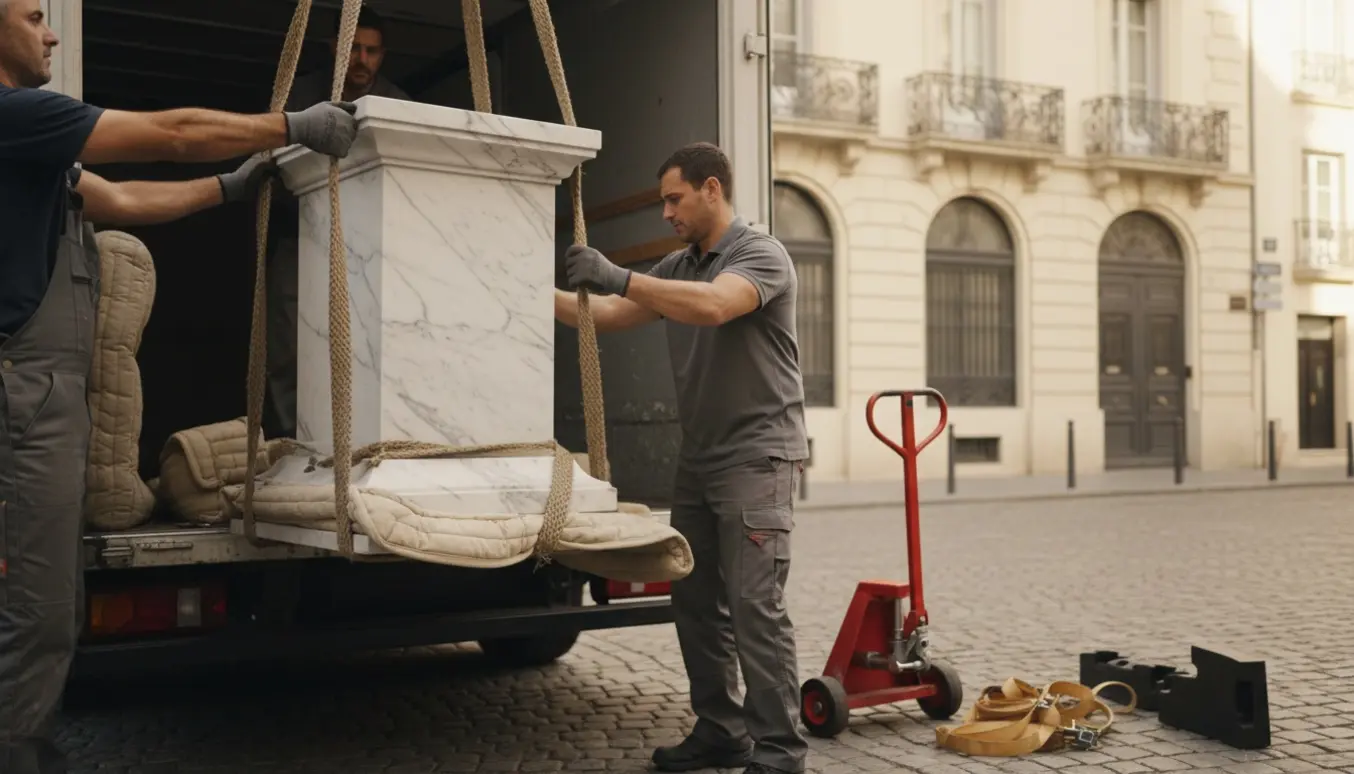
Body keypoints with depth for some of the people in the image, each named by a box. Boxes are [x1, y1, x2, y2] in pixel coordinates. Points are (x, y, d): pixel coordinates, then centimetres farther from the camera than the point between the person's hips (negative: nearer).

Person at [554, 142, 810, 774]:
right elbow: (607, 316, 12)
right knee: (695, 601, 9)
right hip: (698, 458, 8)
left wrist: (617, 276, -31)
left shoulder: (762, 254, -9)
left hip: (756, 456, -8)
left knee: (755, 604, -10)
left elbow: (713, 306, -29)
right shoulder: (678, 268, 15)